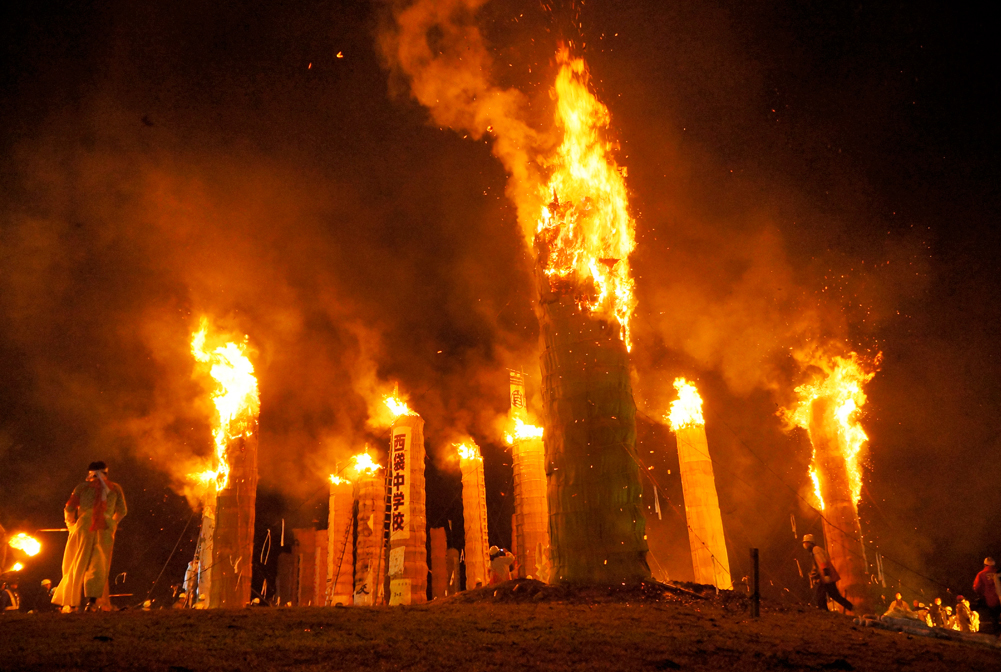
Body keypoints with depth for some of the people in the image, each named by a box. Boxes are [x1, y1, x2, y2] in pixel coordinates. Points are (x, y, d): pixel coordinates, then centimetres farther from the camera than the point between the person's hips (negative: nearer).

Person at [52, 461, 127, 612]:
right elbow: (122, 511, 14)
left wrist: (72, 526, 20)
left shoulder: (82, 487, 12)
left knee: (78, 565, 10)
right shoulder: (115, 488, 15)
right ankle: (92, 599, -16)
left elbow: (69, 509, 6)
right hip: (105, 528, 0)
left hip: (84, 526, 0)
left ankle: (75, 602, 11)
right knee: (99, 566, 2)